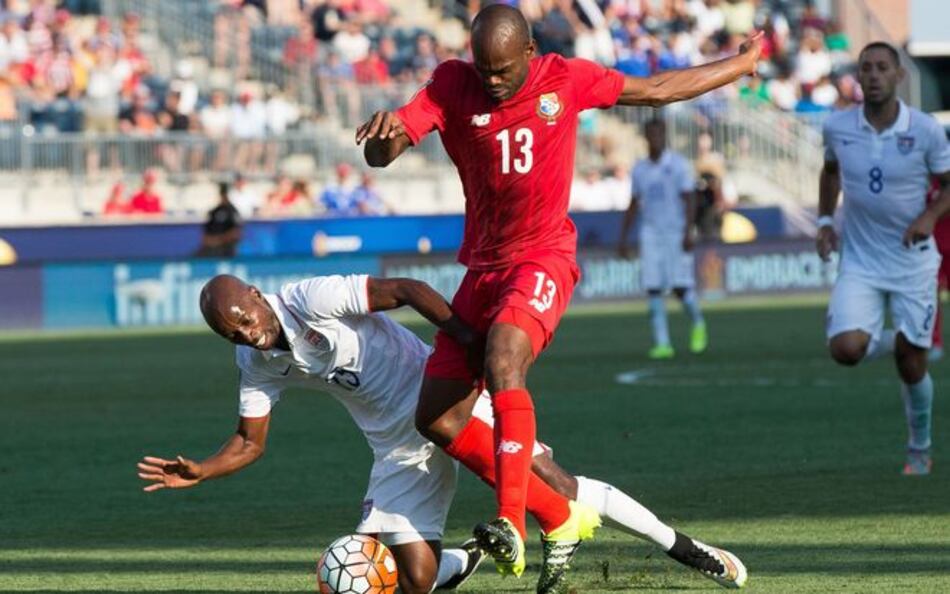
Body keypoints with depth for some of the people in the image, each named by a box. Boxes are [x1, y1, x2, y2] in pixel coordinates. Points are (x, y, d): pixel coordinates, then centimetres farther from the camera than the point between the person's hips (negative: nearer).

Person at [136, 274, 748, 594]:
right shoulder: (257, 364, 1)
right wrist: (200, 472, -11)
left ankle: (681, 545, -2)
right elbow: (249, 443, 8)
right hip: (399, 447, 5)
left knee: (555, 487, -16)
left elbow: (405, 289, -20)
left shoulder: (312, 300, -18)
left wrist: (469, 338, -33)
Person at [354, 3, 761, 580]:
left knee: (502, 361, -33)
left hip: (544, 258, -4)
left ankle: (512, 526, -38)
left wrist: (743, 64, 22)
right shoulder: (452, 87, -4)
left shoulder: (566, 79, -3)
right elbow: (381, 154, -13)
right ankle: (561, 515, 14)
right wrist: (383, 131, -38)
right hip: (484, 266, 4)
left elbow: (657, 89, 13)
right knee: (438, 420, 0)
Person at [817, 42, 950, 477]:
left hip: (913, 261, -1)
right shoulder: (837, 128, -5)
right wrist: (825, 221, 6)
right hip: (859, 262, 1)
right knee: (846, 349, -19)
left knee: (912, 365, 2)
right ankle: (886, 341, 18)